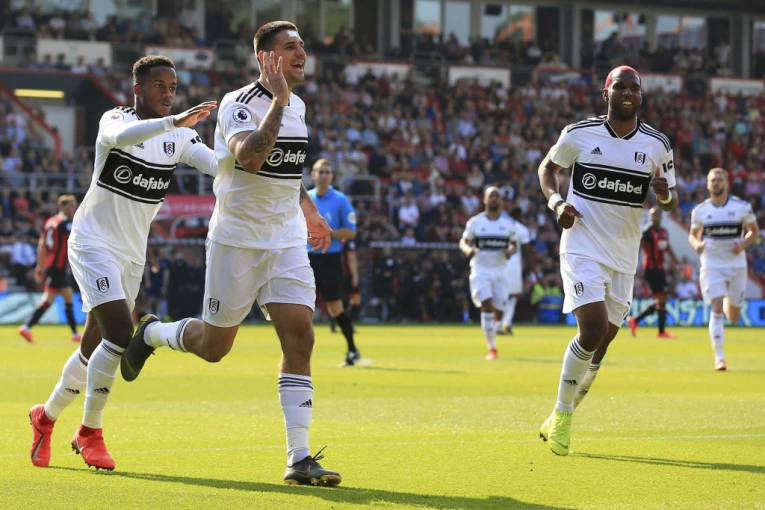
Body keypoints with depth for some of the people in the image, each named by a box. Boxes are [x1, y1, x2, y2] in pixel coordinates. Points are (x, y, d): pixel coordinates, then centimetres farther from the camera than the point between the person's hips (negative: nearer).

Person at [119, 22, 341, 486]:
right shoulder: (238, 104, -15)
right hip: (237, 241, -6)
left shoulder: (297, 107, 10)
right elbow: (250, 158, -35)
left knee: (300, 338, -9)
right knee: (214, 347, 4)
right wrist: (278, 100, -30)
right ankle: (152, 333, 38)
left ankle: (299, 459, -9)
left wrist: (309, 210, 30)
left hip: (287, 241, 6)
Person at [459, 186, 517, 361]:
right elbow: (463, 241, 6)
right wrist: (468, 250, -18)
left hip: (500, 270, 2)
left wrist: (510, 251, -11)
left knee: (497, 309, 4)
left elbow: (513, 244, 13)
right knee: (487, 305, -16)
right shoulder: (475, 222, -1)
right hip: (480, 269, -2)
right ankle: (492, 348, -13)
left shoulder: (508, 223, 4)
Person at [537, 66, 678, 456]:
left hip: (623, 258, 4)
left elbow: (669, 204, 10)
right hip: (583, 247, -4)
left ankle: (560, 420, 25)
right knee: (593, 330, -20)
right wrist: (556, 201, -7)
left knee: (602, 340, 7)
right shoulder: (578, 134, -4)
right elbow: (548, 167, 12)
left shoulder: (657, 145, 2)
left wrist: (665, 193, -15)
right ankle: (562, 414, -2)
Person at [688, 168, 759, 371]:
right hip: (711, 265, -1)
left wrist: (743, 244, -14)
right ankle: (719, 357, -12)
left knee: (733, 317, 9)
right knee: (717, 309, -15)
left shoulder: (742, 207, -3)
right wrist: (696, 244, -13)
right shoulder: (700, 210, -1)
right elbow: (693, 235, 10)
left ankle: (730, 304, 48)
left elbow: (754, 231, 6)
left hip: (736, 265, 1)